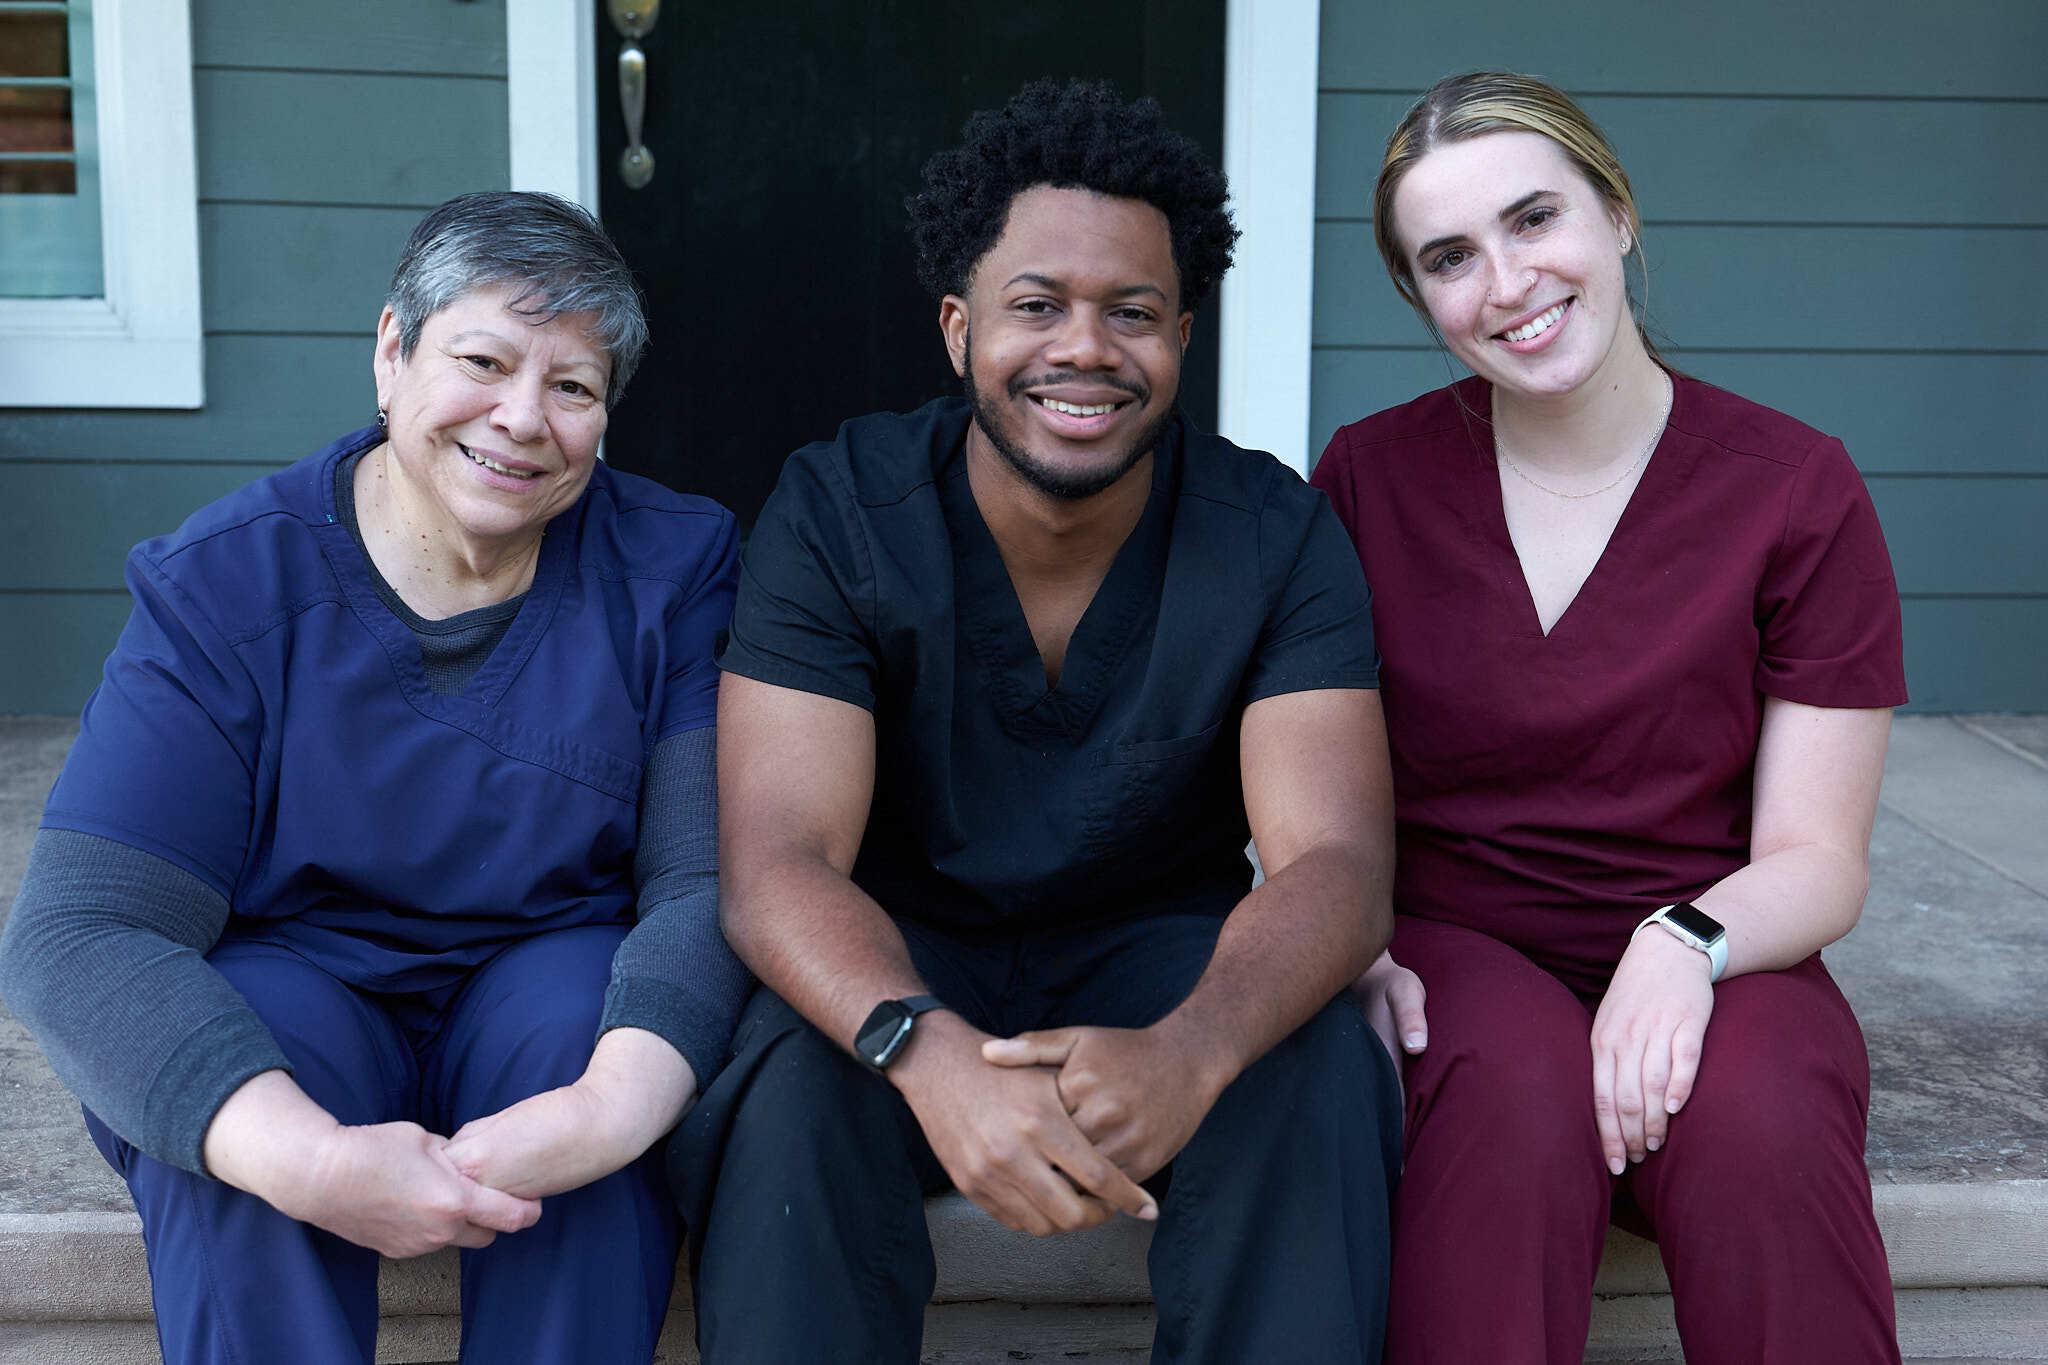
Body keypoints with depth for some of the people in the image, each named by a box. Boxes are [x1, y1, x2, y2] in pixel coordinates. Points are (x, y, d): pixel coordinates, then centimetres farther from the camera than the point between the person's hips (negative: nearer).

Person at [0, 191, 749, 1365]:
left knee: (582, 1025, -32)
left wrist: (616, 1102, -37)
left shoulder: (673, 567, -6)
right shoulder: (221, 586, -11)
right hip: (293, 989, 0)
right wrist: (307, 1159, -38)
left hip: (551, 986, 1)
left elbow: (713, 880, -15)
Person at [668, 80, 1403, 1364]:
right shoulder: (836, 513, -15)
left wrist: (1185, 1053, -45)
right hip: (900, 959, -1)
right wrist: (933, 1055, -46)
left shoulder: (1276, 534, -12)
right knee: (799, 1086, -33)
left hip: (1165, 953, 1)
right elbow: (777, 862, -23)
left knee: (1318, 1067, -30)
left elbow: (1335, 863, -22)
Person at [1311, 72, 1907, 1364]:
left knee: (1759, 1123, -33)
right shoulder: (1370, 475, 2)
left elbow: (1819, 857, -2)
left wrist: (1685, 944, -24)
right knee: (1522, 1096, -34)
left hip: (1714, 963, 0)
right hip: (1454, 952, 0)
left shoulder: (1797, 489, -2)